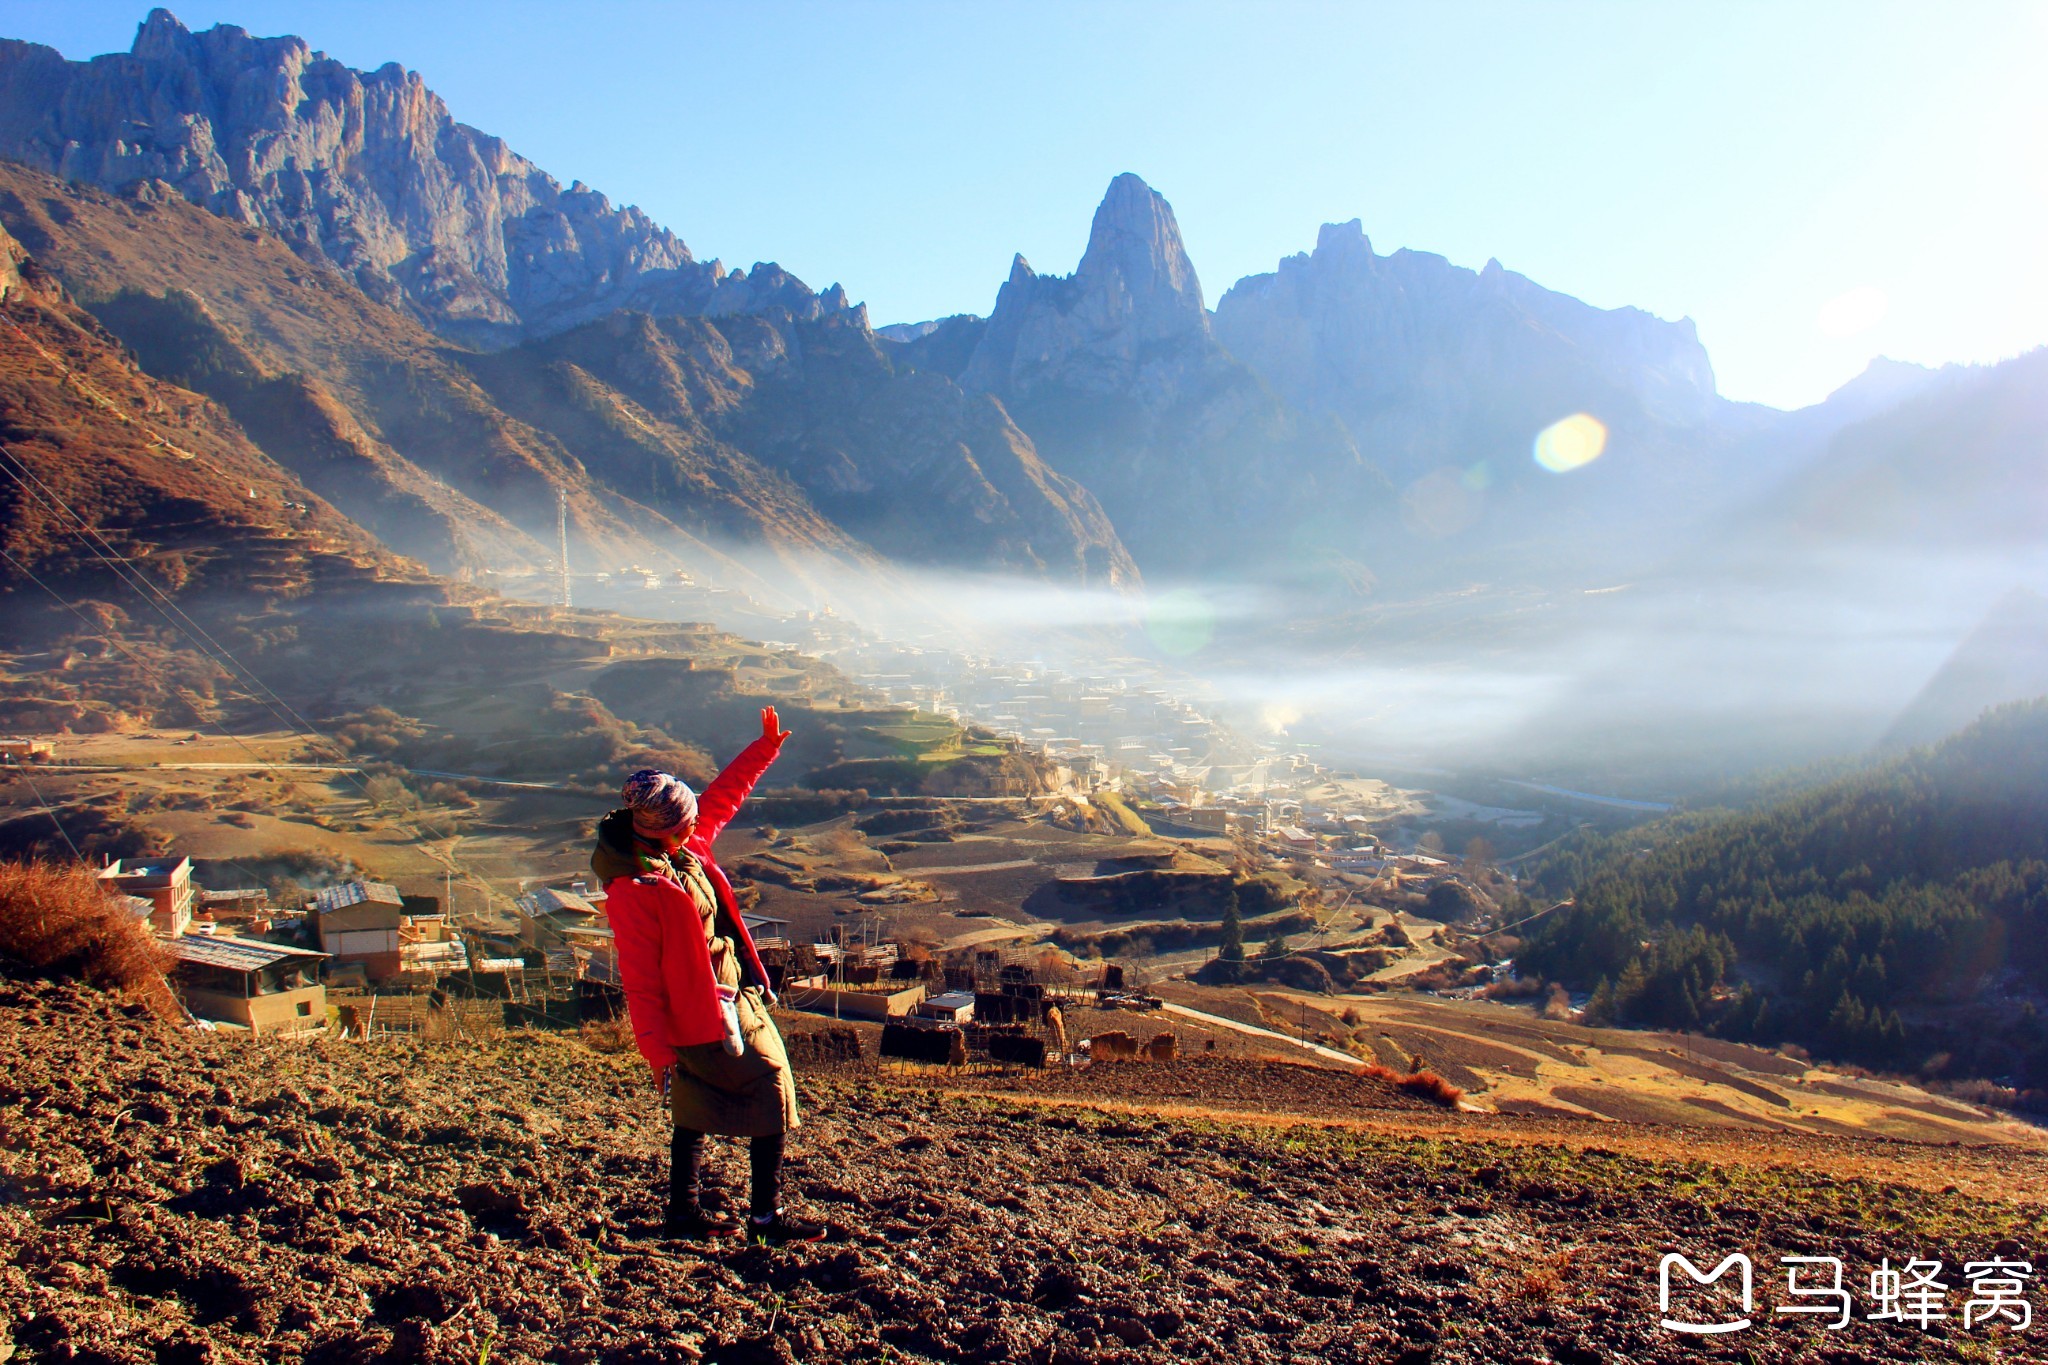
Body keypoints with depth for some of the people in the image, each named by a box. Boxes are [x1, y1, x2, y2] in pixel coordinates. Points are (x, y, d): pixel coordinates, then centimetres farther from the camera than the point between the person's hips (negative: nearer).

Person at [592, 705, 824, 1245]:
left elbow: (724, 794, 17)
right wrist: (658, 1054, -20)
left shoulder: (685, 844, 0)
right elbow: (639, 981, -21)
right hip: (708, 1016, -9)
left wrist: (767, 745, 14)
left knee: (697, 1111, 17)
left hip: (729, 996, 9)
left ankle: (683, 1214, 30)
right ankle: (765, 1217, 6)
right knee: (772, 1093, -4)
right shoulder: (631, 891, -23)